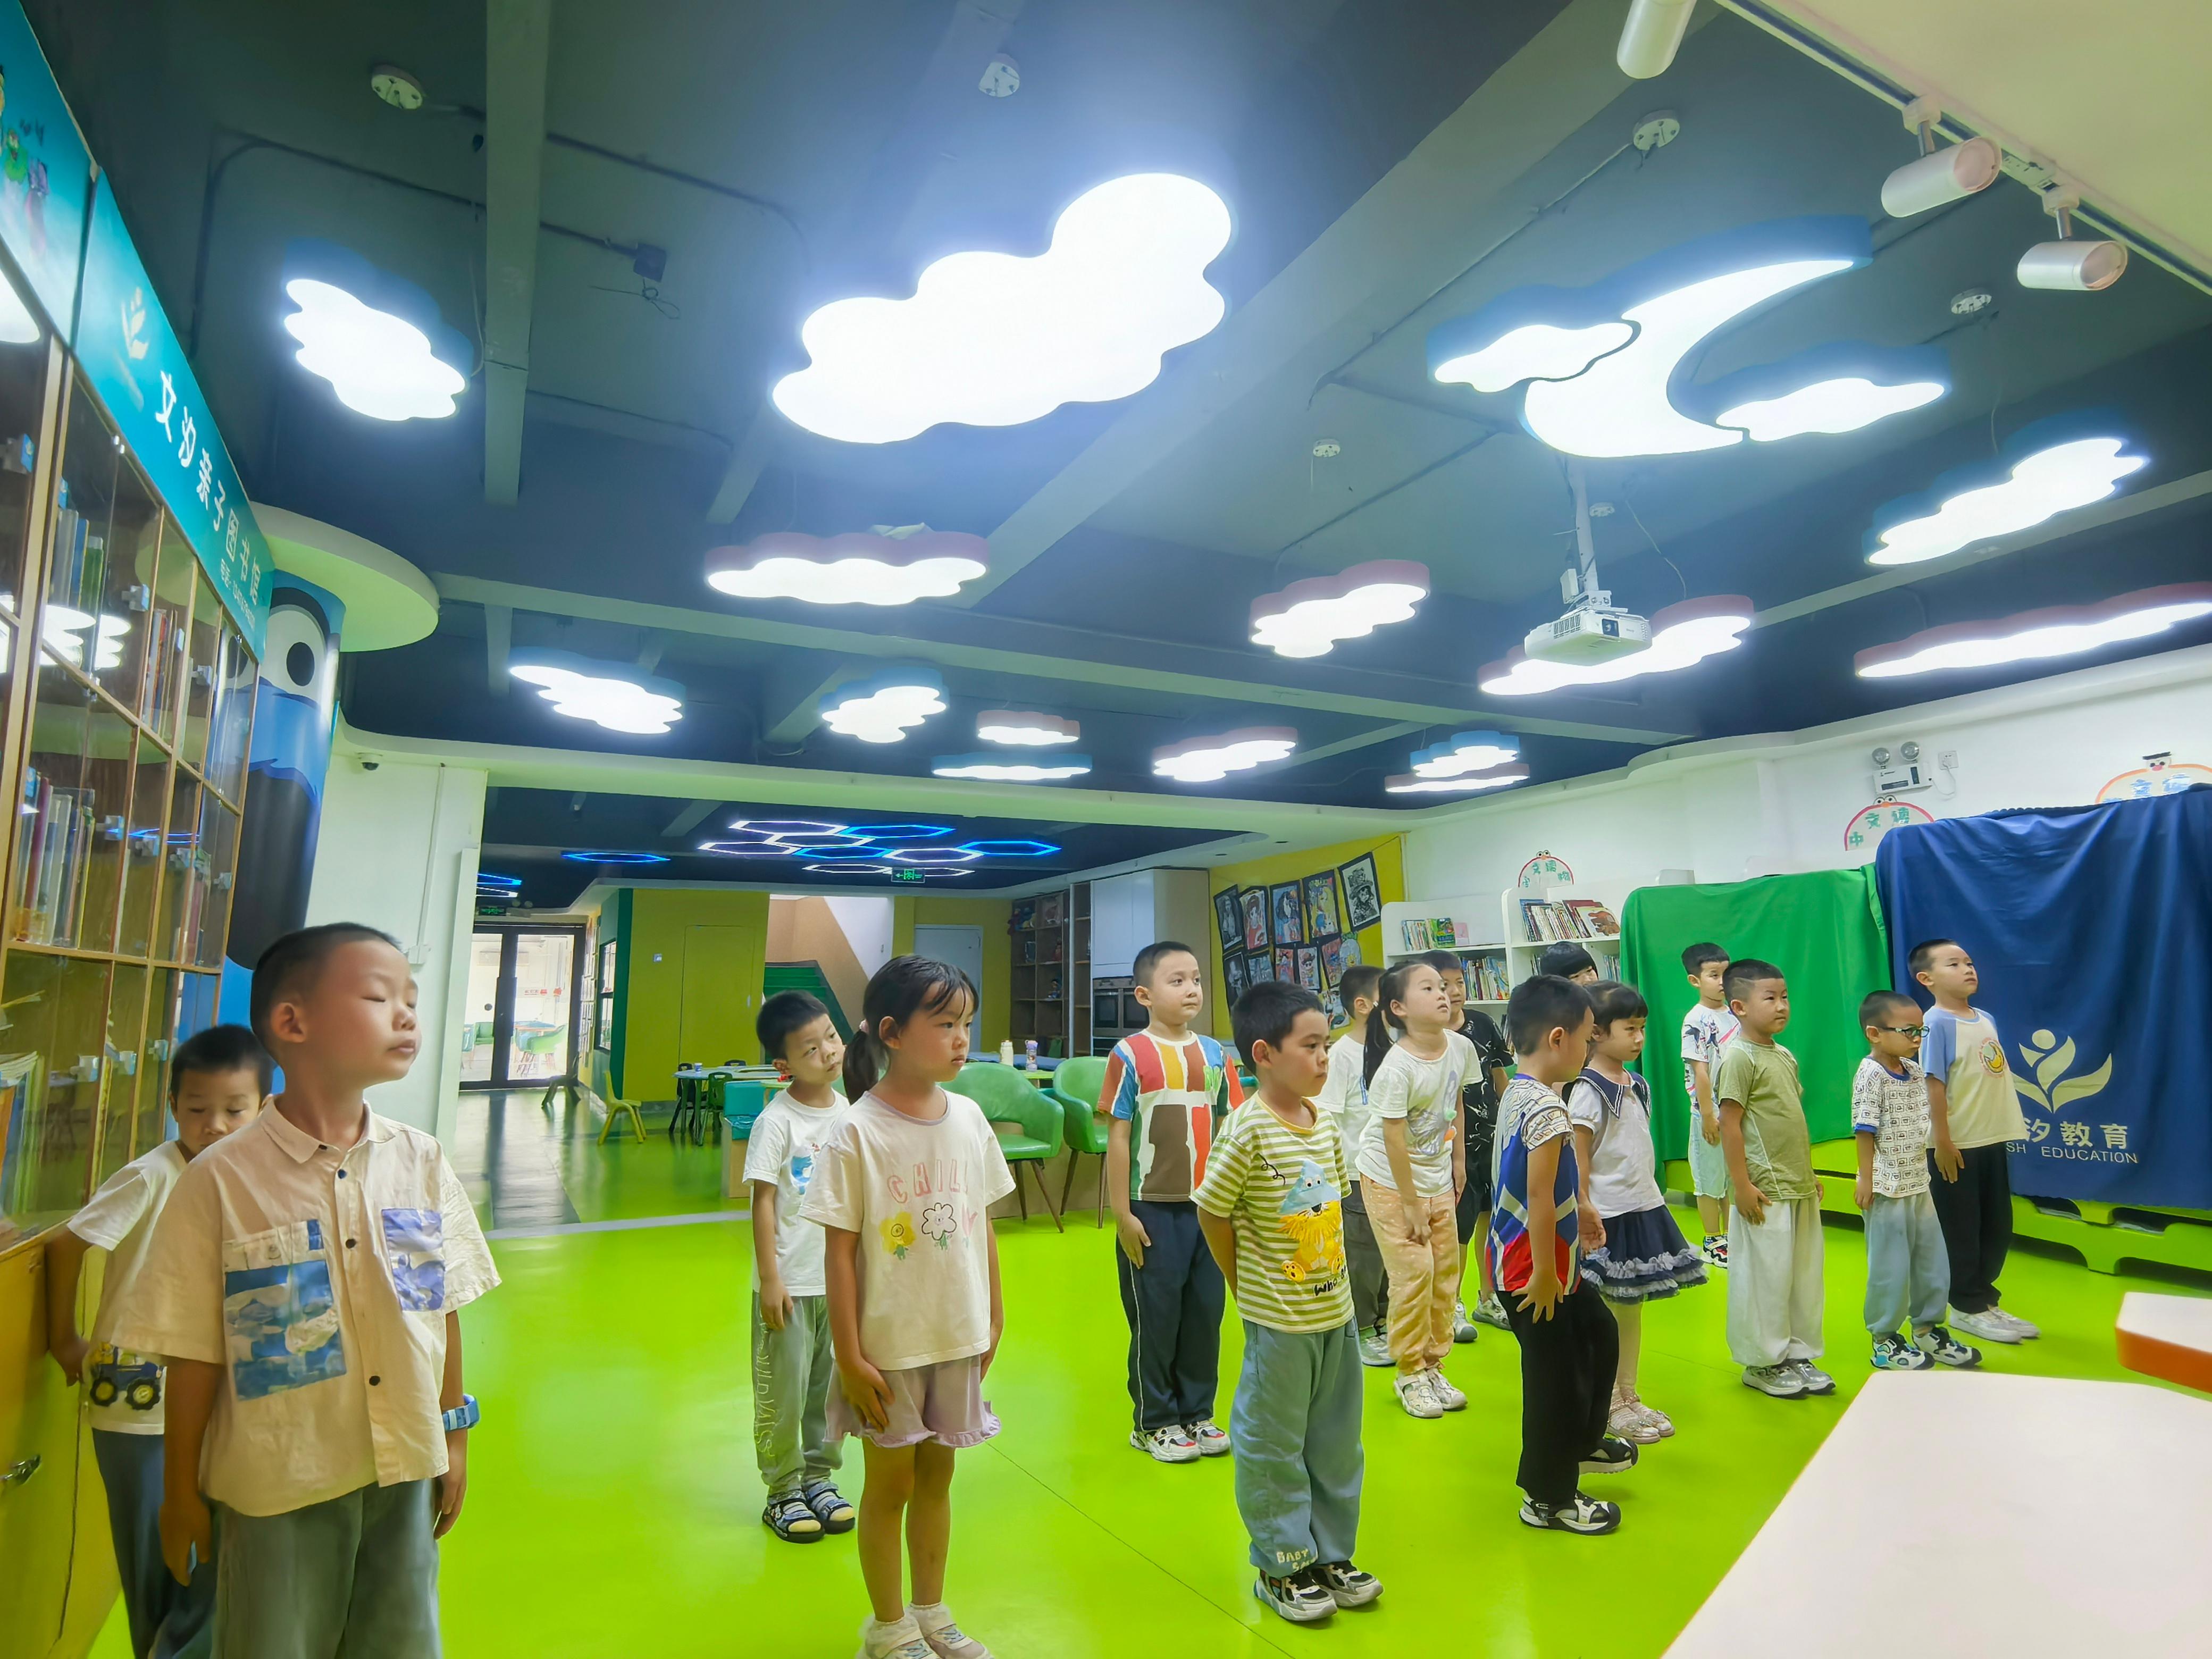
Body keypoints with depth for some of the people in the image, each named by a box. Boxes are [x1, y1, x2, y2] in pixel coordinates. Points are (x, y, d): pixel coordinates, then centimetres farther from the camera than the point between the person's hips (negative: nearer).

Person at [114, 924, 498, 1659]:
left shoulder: (421, 1161, -6)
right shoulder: (220, 1180, -16)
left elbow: (442, 1309, 3)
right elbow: (194, 1353, -7)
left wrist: (454, 1436, 9)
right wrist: (181, 1493, 1)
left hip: (405, 1470, 3)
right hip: (277, 1485, -3)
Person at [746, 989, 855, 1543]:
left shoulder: (850, 1112, 0)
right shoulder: (777, 1121, -16)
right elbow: (763, 1201, -14)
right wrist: (769, 1279, -15)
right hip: (790, 1283, -5)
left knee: (831, 1388, 16)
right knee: (783, 1392, 8)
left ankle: (819, 1478, 33)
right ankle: (783, 1492, 25)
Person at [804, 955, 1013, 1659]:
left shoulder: (968, 1118, -4)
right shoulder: (856, 1133, -18)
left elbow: (982, 1227, 5)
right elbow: (839, 1251, -14)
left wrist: (993, 1320, 9)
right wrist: (849, 1356, -12)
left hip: (959, 1338, 4)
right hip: (889, 1344, -4)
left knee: (937, 1474, 19)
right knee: (890, 1481, 14)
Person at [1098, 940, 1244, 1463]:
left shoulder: (1215, 1054, 3)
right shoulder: (1131, 1054, -10)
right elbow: (1118, 1137, -8)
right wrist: (1122, 1213, -9)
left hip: (1210, 1207, 4)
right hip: (1154, 1209, -4)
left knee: (1207, 1311, 12)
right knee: (1156, 1315, 7)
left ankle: (1197, 1412, 30)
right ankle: (1154, 1421, 25)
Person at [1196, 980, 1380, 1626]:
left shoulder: (1324, 1124, 0)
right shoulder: (1247, 1130, -21)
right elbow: (1212, 1214, -14)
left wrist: (1333, 1275, 7)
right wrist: (1247, 1286, -4)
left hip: (1336, 1312, 7)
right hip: (1279, 1323, -7)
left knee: (1336, 1444, 20)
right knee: (1274, 1448, 10)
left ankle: (1331, 1555, 37)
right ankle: (1281, 1567, 28)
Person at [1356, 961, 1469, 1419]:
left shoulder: (1461, 1047, -9)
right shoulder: (1397, 1067, -27)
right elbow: (1394, 1141, -22)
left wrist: (1459, 1159, 13)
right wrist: (1411, 1204, -16)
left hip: (1437, 1179, 6)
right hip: (1390, 1180, -6)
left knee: (1446, 1273, 9)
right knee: (1414, 1273, -5)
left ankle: (1433, 1366, 26)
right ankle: (1410, 1373, 14)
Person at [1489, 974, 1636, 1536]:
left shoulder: (1518, 1092, 4)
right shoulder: (1548, 1108, -26)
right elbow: (1540, 1199, -26)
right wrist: (1544, 1273, -20)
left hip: (1548, 1262, 10)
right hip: (1532, 1268, -10)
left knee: (1599, 1333, 26)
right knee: (1555, 1374, 5)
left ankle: (1581, 1442, 45)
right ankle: (1549, 1499, 24)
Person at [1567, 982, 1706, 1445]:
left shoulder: (1636, 1085, 9)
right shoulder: (1589, 1089, -16)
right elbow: (1578, 1156, -17)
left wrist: (1651, 1200, 16)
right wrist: (1584, 1210, -20)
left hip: (1644, 1209, 8)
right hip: (1609, 1217, -8)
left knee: (1633, 1307, 16)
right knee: (1608, 1312, 3)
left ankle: (1629, 1397, 28)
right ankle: (1609, 1406, 16)